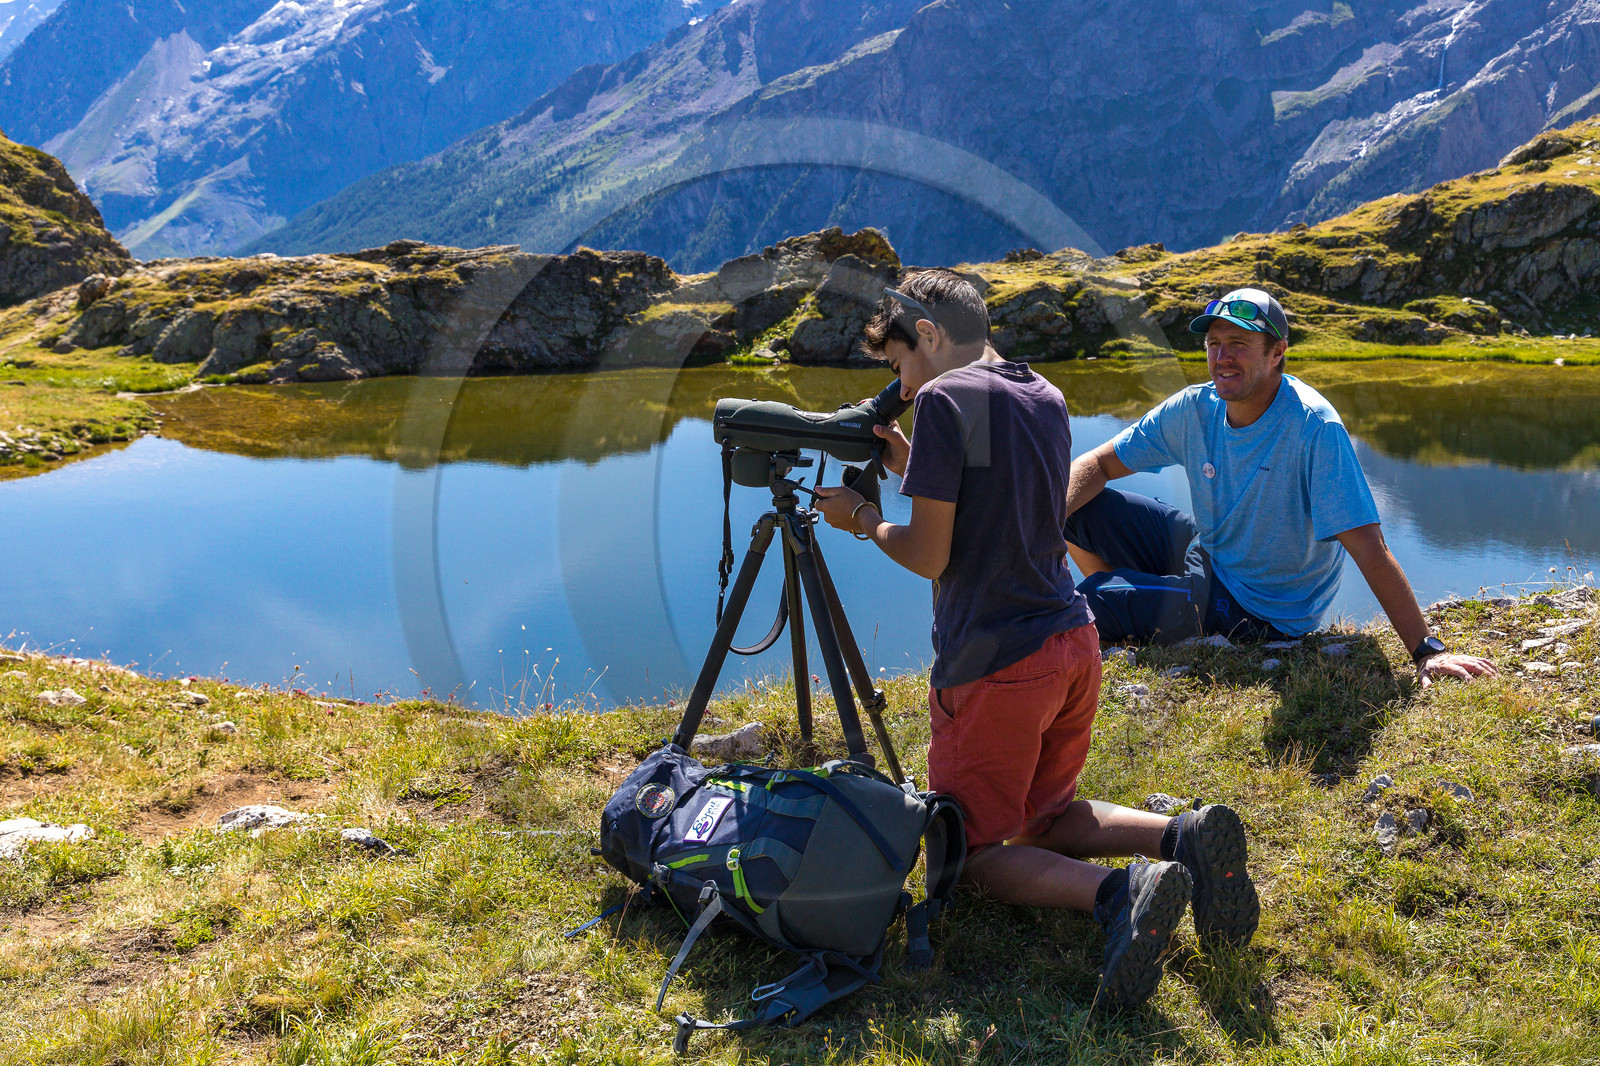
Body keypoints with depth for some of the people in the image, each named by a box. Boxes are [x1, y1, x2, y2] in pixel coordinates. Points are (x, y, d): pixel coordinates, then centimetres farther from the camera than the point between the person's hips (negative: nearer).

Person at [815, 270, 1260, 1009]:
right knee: (1045, 817, 25)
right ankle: (1185, 837, 0)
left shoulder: (945, 400, -12)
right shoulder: (1048, 400, 13)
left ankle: (1118, 892, -19)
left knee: (974, 850, 7)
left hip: (994, 665, -8)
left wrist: (862, 519, 5)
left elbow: (930, 555, -12)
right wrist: (911, 467, 17)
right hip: (1074, 643, 8)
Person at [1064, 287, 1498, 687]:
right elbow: (1098, 465, -3)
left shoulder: (1314, 427, -27)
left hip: (1260, 609, -6)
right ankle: (1133, 616, 15)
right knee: (1083, 507, -4)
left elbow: (1369, 548, -29)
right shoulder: (1194, 409, -8)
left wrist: (1428, 651, -33)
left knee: (1085, 602, -22)